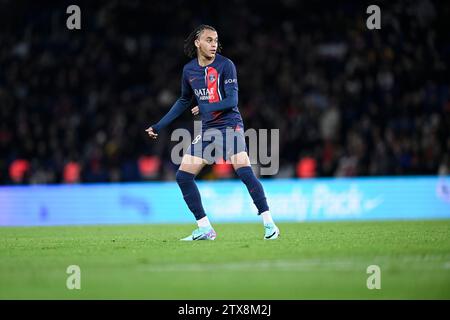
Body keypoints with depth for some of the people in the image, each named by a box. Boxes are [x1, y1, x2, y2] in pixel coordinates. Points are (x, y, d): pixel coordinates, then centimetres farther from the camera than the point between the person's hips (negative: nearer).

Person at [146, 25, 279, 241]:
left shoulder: (225, 65, -9)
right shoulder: (189, 70, 8)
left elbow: (232, 101, -15)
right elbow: (184, 101, 22)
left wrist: (206, 108, -27)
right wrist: (159, 126, 23)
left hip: (230, 125, -6)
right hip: (207, 130, 6)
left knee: (244, 172, -22)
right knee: (183, 176, -1)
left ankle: (269, 224, -15)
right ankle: (205, 229, 6)